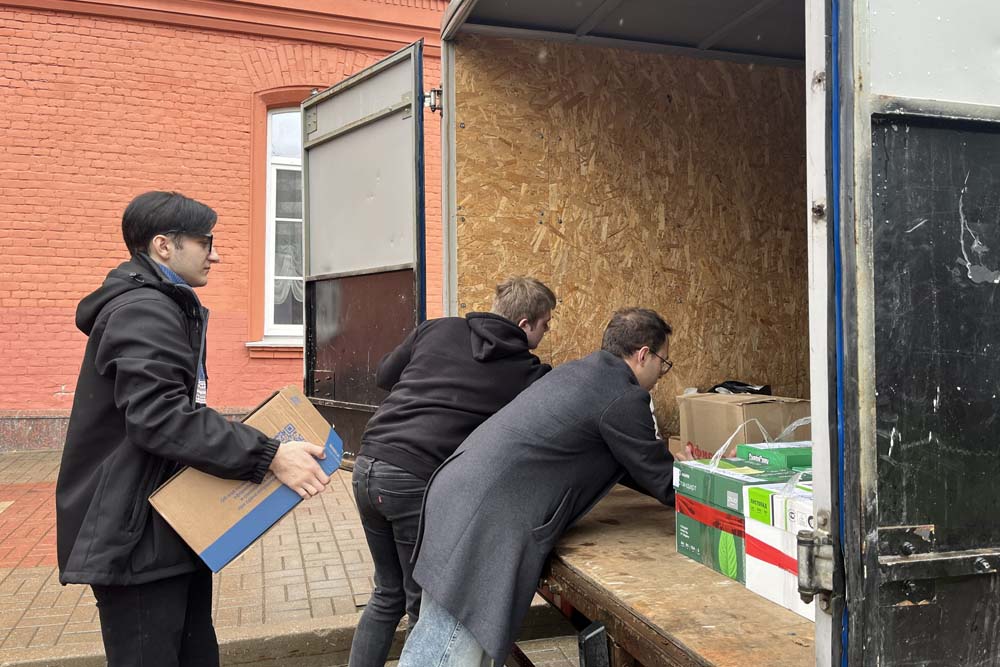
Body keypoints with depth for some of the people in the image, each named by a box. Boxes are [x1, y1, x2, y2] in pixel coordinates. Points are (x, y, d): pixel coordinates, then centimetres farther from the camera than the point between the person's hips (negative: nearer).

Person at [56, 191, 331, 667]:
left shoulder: (167, 307, 16)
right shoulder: (142, 310, -17)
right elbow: (160, 418, -29)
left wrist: (255, 446, 11)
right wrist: (268, 455, -30)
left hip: (172, 532, 10)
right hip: (138, 539, -10)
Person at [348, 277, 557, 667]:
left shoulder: (438, 329, 11)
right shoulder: (528, 376, -1)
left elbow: (384, 376, 20)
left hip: (368, 463, 6)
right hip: (417, 483, -6)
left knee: (387, 595, 23)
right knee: (427, 607, 12)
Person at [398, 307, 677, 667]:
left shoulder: (574, 371, 18)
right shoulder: (623, 398, -8)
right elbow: (666, 485, 2)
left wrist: (669, 463, 35)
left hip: (456, 495, 9)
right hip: (485, 522, -9)